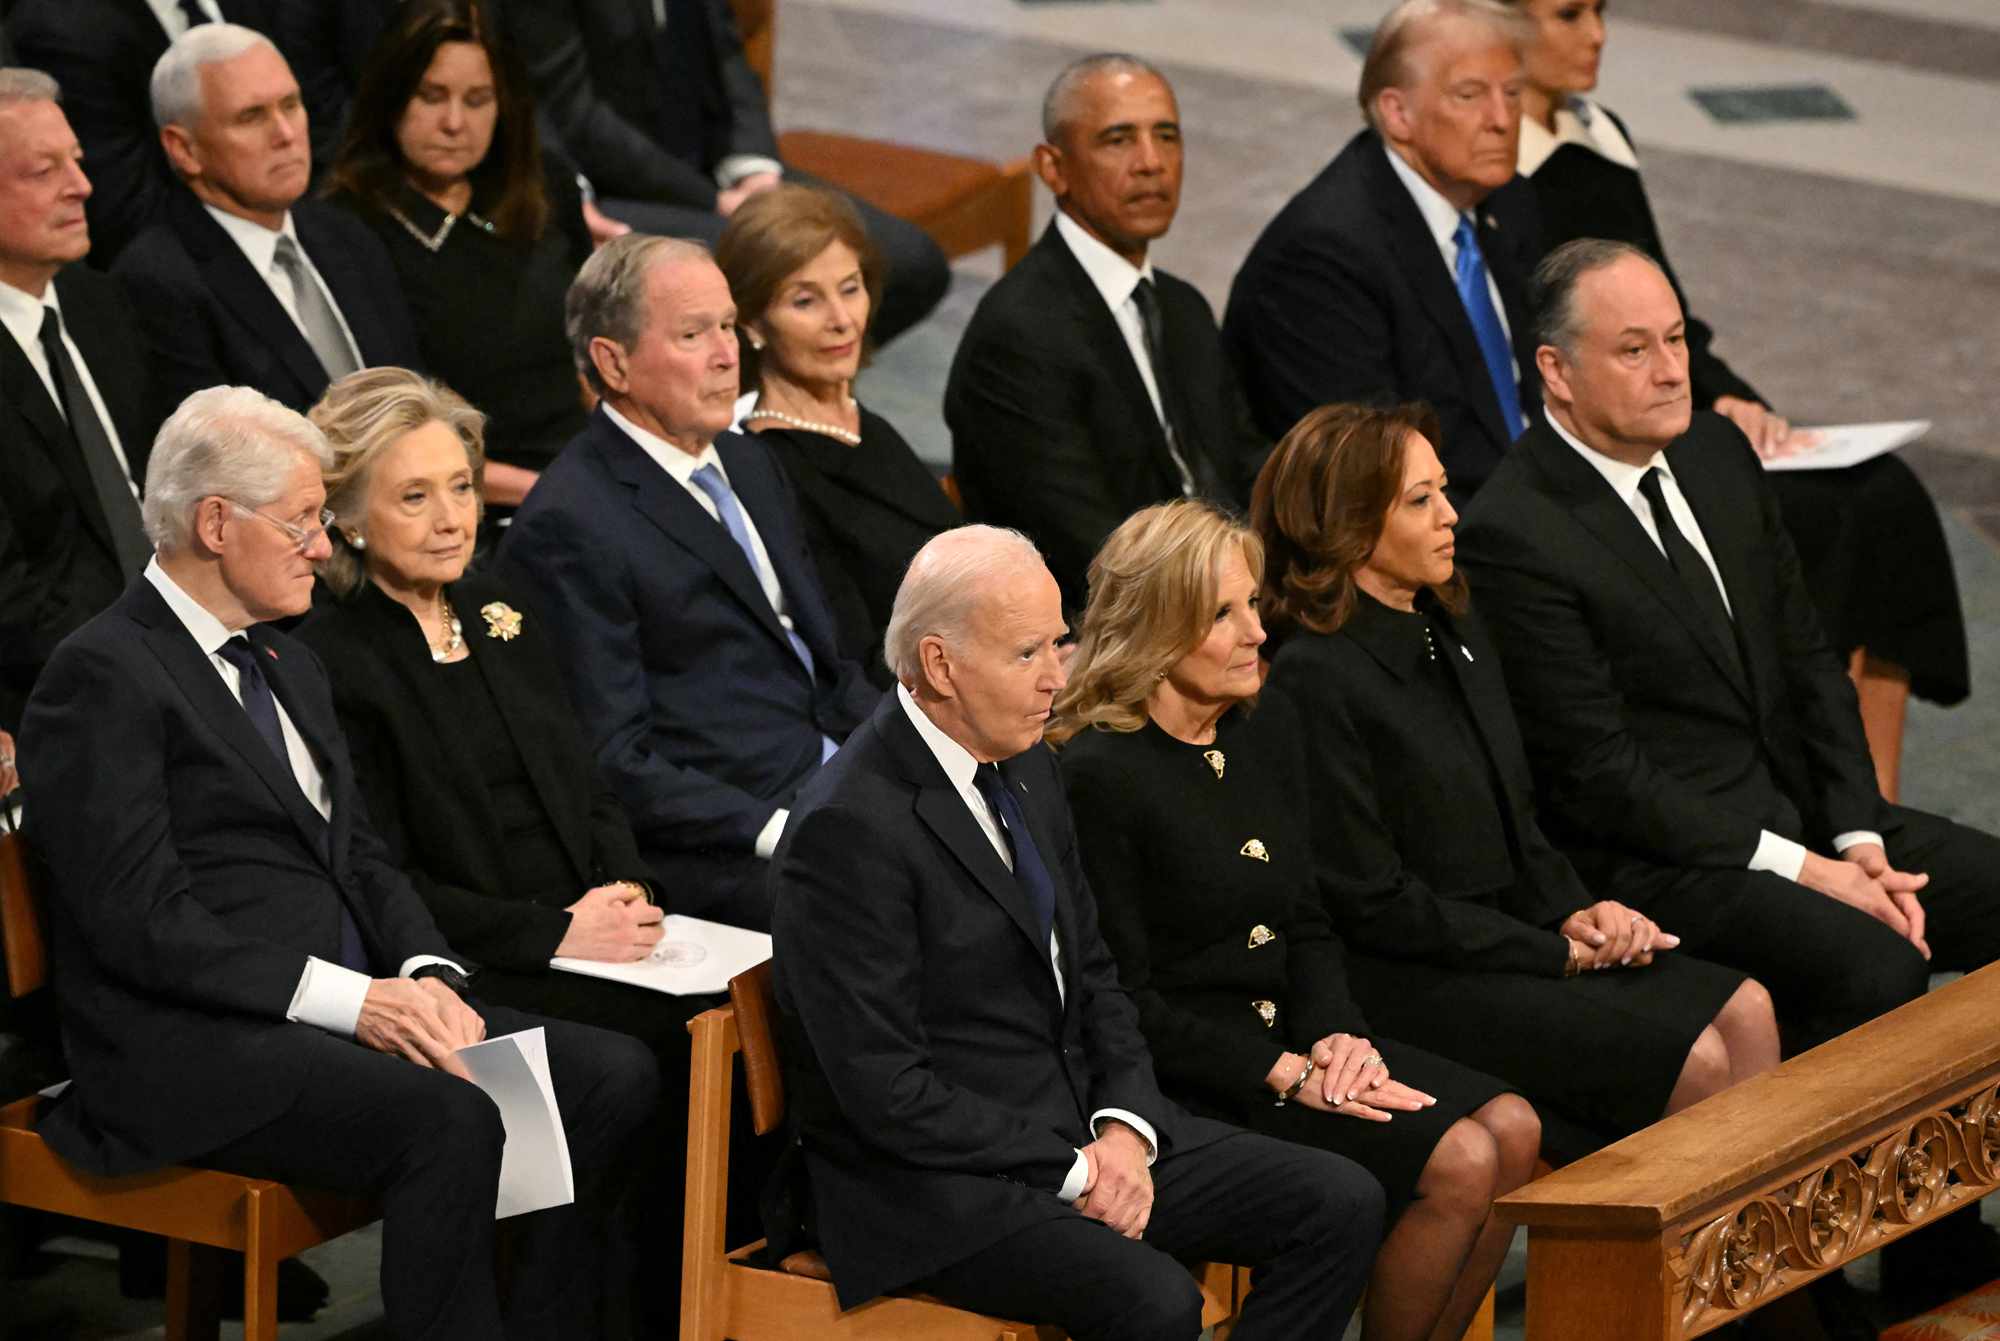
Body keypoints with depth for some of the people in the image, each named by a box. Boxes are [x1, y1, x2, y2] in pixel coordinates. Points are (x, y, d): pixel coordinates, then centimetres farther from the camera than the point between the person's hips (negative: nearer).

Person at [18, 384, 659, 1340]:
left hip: (353, 1003, 9)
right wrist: (347, 999, -20)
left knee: (615, 1075, -11)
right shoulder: (103, 675, -7)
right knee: (449, 1121, -33)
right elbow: (142, 921, -15)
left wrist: (427, 975, -2)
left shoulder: (289, 666, 22)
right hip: (192, 1045, -9)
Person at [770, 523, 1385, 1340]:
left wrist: (1125, 1126, -3)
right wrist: (1073, 1172, -17)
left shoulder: (1025, 768, 10)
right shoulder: (849, 828, -19)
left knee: (1343, 1206, -4)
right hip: (934, 1185, -9)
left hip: (1078, 1133, 9)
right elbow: (885, 1089, -21)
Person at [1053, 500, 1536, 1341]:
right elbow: (1123, 997, -16)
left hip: (1289, 1039, 8)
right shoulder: (1100, 775, -16)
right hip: (1186, 1079, -8)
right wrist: (1283, 1075, -18)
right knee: (1458, 1163, -20)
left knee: (1511, 1130, -11)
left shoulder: (1266, 727, 9)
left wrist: (1335, 1033, -5)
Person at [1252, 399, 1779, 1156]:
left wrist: (1577, 913, -1)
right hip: (1411, 983, -9)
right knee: (1692, 1060, -19)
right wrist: (1554, 951, -12)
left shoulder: (1456, 634, 13)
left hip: (1513, 937, 9)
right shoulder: (1315, 680, -16)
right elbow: (1371, 901, -16)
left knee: (1743, 1012, -8)